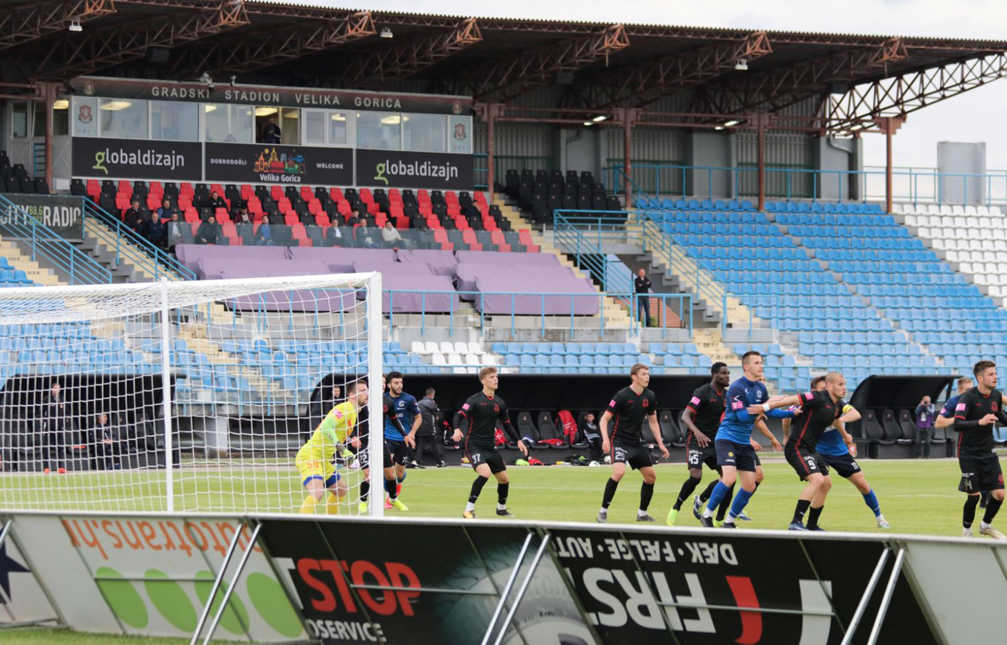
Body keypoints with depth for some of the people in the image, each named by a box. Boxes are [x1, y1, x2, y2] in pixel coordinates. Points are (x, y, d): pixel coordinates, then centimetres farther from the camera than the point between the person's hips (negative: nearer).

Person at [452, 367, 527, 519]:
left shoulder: (499, 403, 9)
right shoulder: (475, 400, -11)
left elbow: (507, 423, 20)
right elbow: (462, 415, -23)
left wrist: (518, 440, 14)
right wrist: (458, 430, -43)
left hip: (490, 447, 7)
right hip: (474, 445, -7)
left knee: (504, 479, 10)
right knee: (485, 473, -28)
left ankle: (501, 508, 35)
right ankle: (469, 509, -20)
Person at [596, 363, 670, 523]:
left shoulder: (650, 396, 3)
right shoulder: (622, 395, -16)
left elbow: (653, 422, 16)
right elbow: (604, 420, -13)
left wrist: (660, 444, 9)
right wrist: (605, 440, -28)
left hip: (637, 442, 7)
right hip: (620, 441, -7)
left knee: (651, 476, 7)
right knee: (619, 472, -27)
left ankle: (642, 513, 22)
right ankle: (603, 511, -16)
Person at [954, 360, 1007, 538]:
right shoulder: (968, 398, -17)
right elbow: (957, 425, -28)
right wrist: (980, 422, -41)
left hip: (988, 453, 5)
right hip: (969, 454, -5)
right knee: (973, 496, -4)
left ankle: (986, 525, 24)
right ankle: (966, 530, 20)